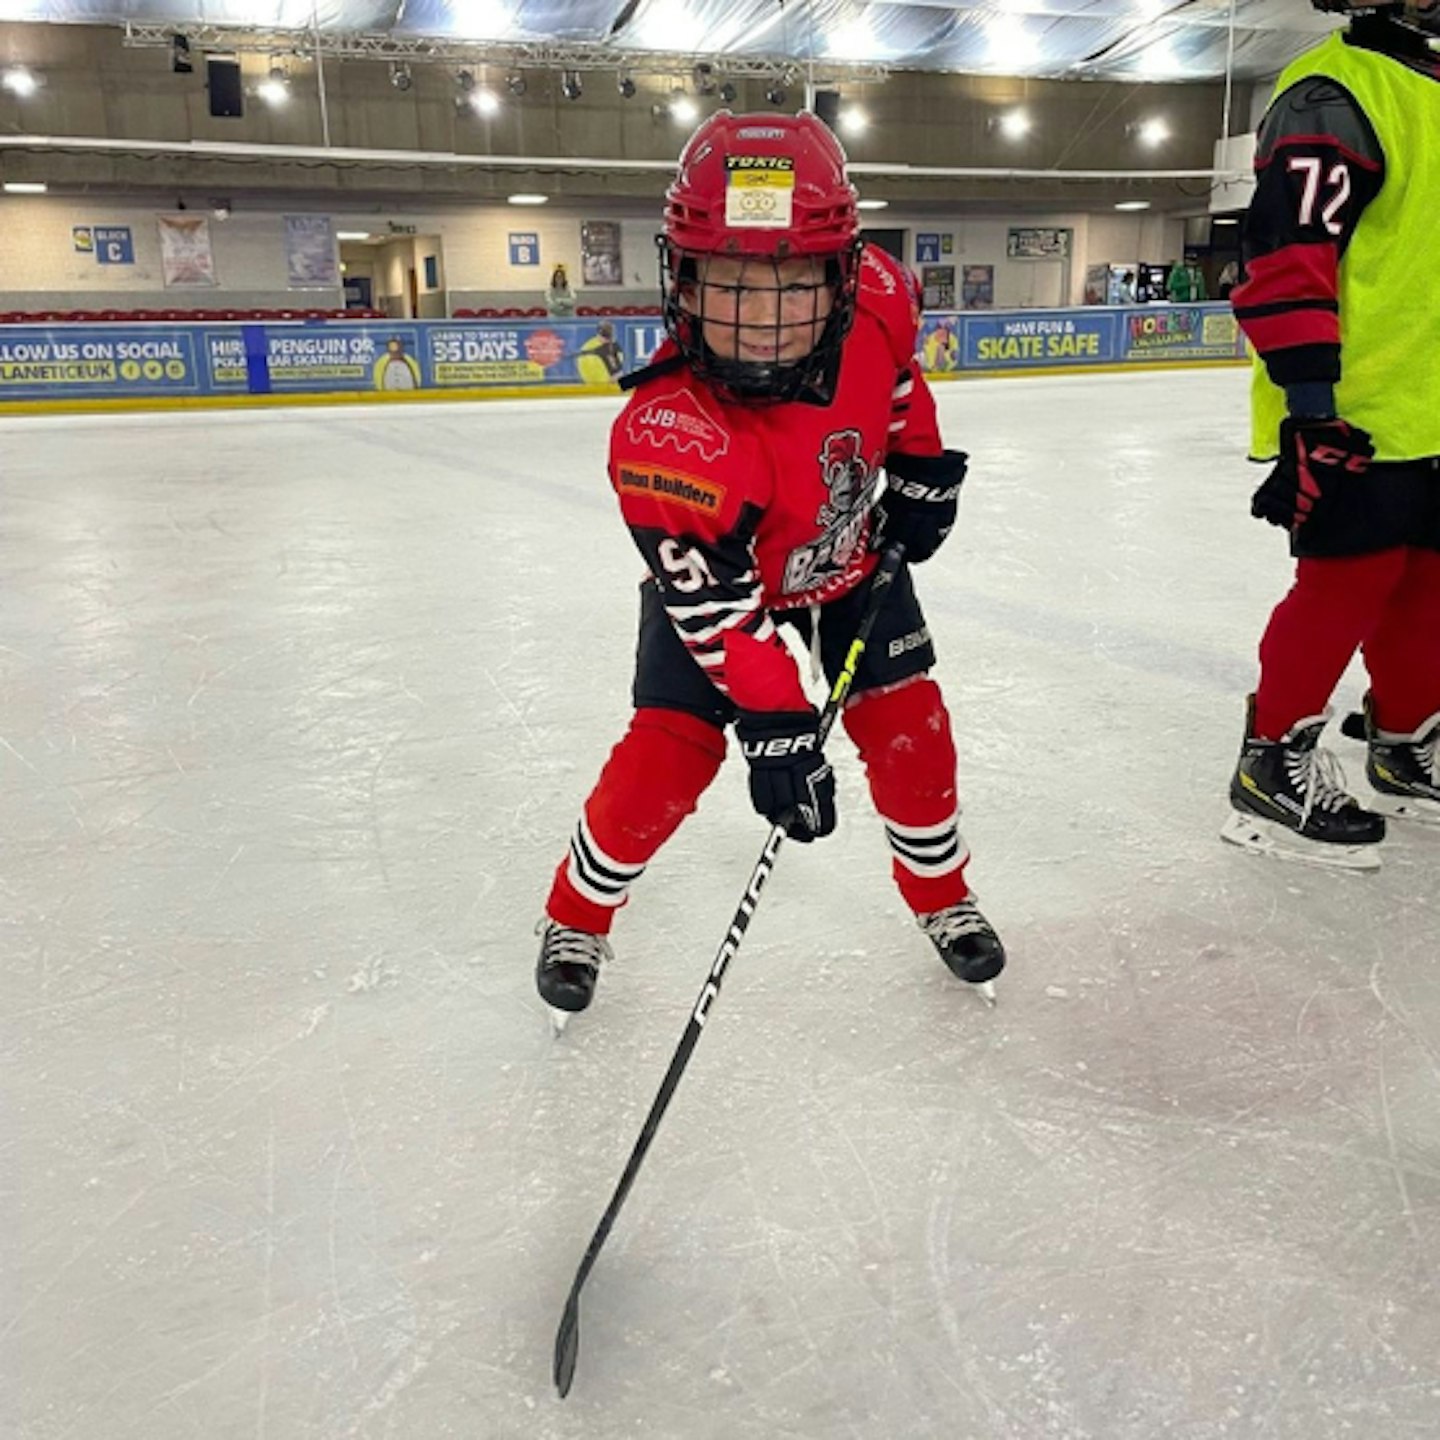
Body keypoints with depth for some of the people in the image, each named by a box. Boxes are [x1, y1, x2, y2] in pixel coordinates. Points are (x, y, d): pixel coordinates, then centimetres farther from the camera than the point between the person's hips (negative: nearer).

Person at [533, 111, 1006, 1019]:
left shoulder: (876, 299, -28)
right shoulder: (668, 436, -40)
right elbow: (714, 601, -33)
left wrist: (920, 469, 1)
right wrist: (773, 723, -33)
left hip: (855, 553, 4)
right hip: (712, 571, -4)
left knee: (908, 728, 1)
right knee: (668, 752, -10)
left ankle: (944, 896, 29)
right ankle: (578, 917, 18)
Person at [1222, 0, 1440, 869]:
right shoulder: (1333, 95, -11)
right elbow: (1286, 257, -21)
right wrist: (1311, 405, -26)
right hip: (1353, 416, -9)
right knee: (1347, 584, -7)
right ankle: (1272, 766, 5)